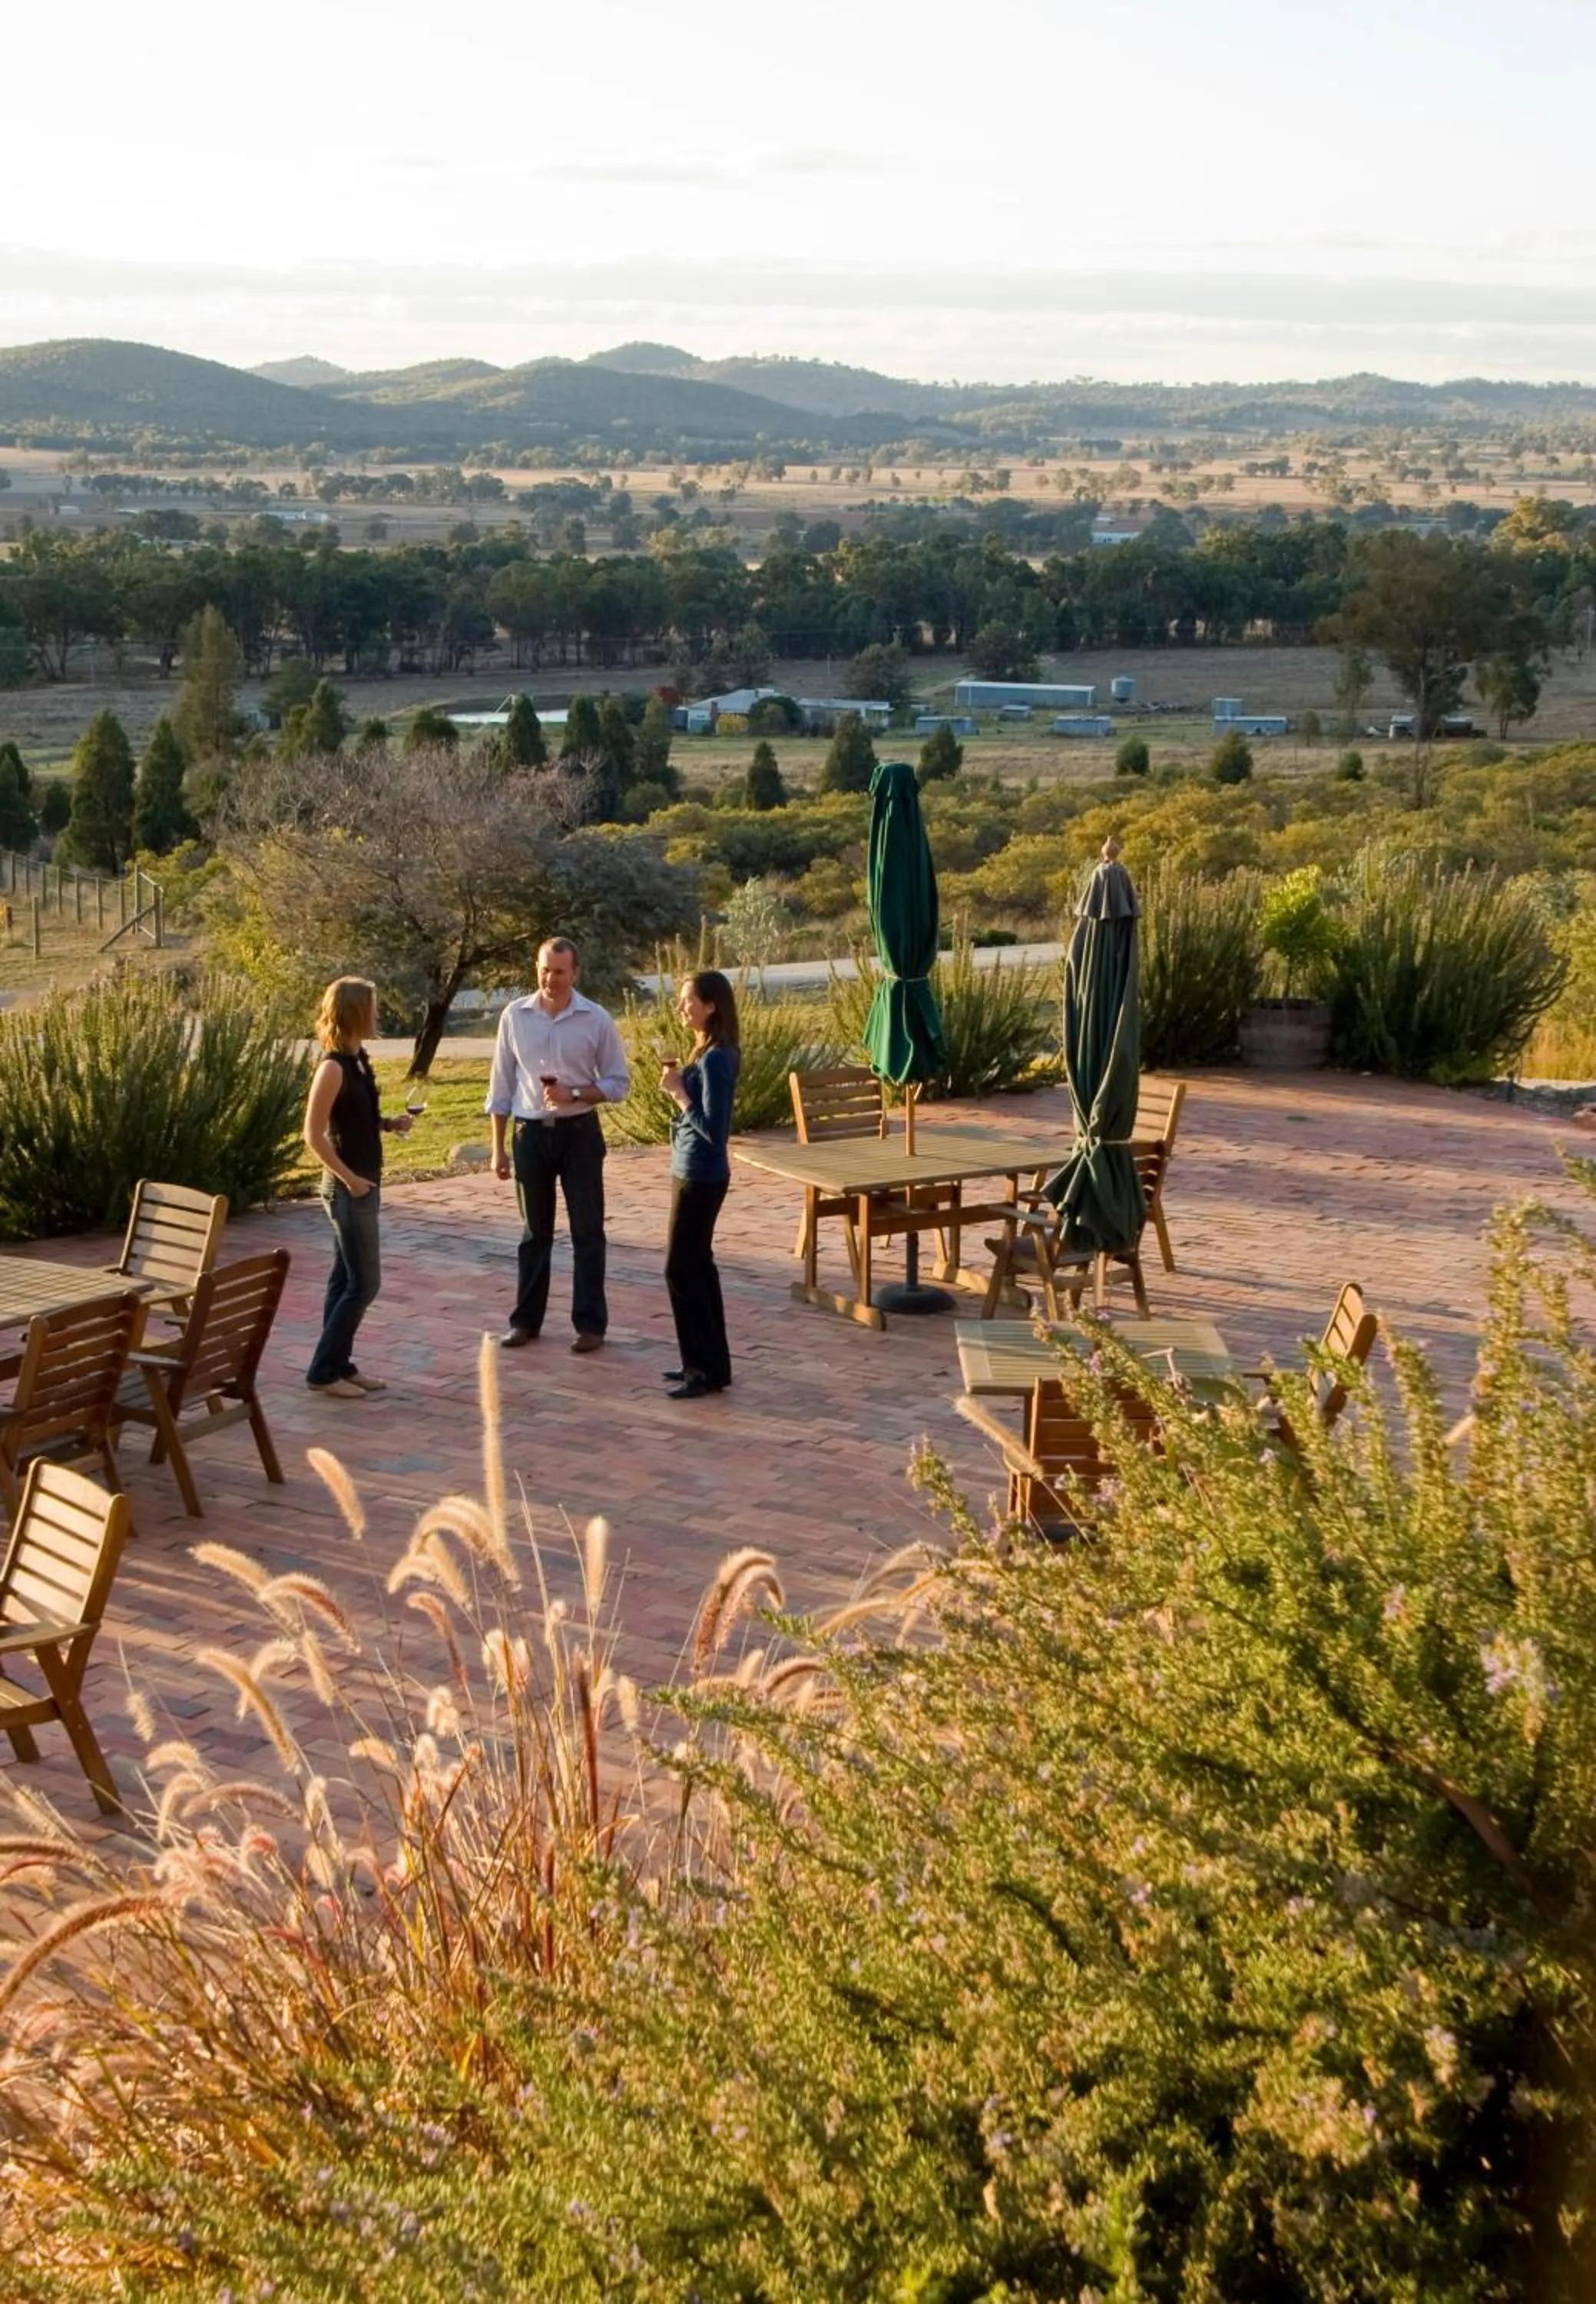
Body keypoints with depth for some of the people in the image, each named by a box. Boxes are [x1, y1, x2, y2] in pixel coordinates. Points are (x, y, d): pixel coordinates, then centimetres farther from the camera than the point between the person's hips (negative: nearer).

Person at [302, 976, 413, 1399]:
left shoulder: (358, 1059, 8)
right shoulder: (333, 1067, -18)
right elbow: (314, 1134, -19)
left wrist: (389, 1124, 4)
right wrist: (348, 1177, -20)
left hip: (364, 1183, 9)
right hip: (348, 1188, -9)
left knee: (346, 1279, 13)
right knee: (364, 1283, -5)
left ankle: (339, 1365, 20)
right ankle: (323, 1371, 2)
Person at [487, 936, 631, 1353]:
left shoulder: (597, 1020, -6)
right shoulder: (515, 1016, -1)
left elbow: (619, 1083, -1)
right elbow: (501, 1085, 5)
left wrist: (575, 1094, -18)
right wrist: (498, 1147, 4)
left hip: (579, 1133, -2)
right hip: (531, 1134, 2)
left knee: (587, 1231, 2)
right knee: (535, 1231, 12)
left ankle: (590, 1323, 9)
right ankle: (526, 1319, 21)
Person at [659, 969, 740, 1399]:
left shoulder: (715, 1059, -20)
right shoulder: (708, 1052, 9)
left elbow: (712, 1128, -23)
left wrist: (678, 1093, -17)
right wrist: (679, 1086, 2)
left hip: (699, 1177, -10)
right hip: (694, 1173, 10)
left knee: (682, 1269, -4)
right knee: (698, 1266, 15)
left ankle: (707, 1370, 2)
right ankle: (711, 1362, 22)